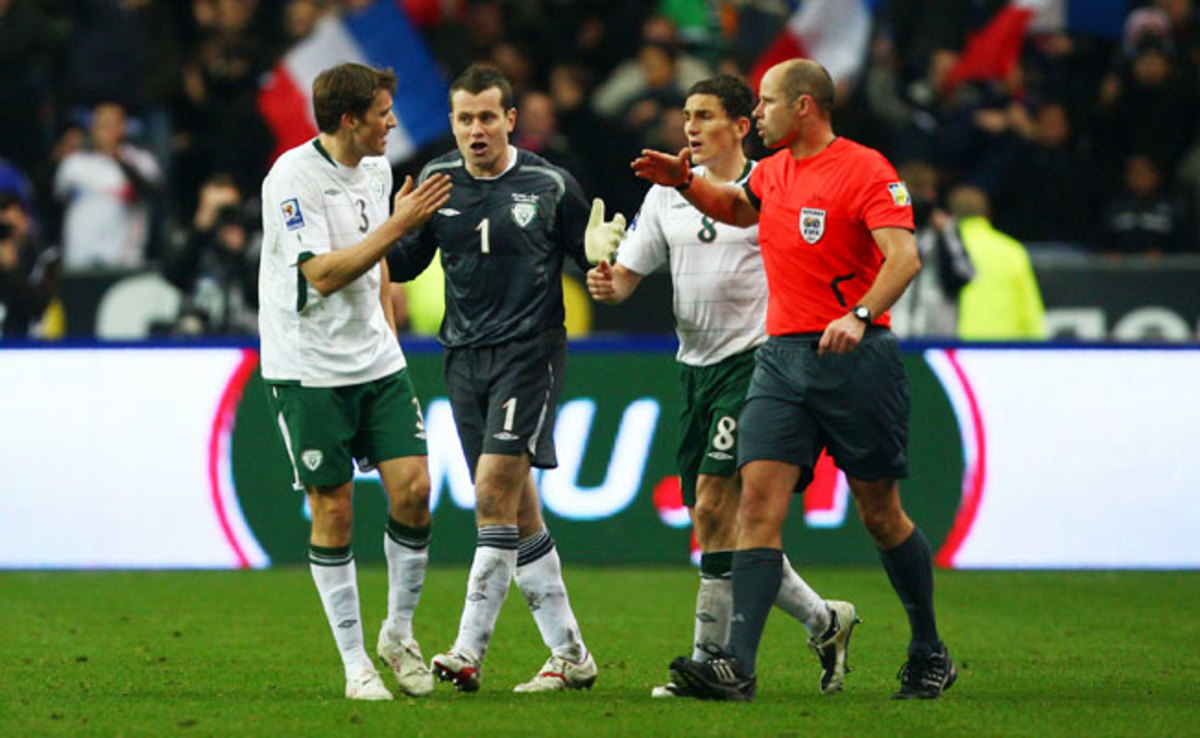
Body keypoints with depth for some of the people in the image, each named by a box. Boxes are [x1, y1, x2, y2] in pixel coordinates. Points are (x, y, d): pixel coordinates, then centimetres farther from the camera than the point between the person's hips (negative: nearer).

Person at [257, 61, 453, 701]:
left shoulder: (375, 170, 9)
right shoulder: (292, 179, -15)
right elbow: (323, 273, -22)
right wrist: (399, 224, -22)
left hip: (375, 361, 6)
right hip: (308, 371, -6)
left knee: (412, 487, -5)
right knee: (333, 510, -2)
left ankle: (399, 633, 14)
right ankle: (355, 665, 6)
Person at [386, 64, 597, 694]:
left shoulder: (551, 186, -4)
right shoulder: (437, 181, 7)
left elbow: (595, 263, 3)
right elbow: (406, 262, 14)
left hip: (529, 351, -5)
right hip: (464, 355, 5)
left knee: (494, 494, -15)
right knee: (518, 510, 6)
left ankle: (469, 650, -16)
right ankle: (569, 655, 13)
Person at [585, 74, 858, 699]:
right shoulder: (667, 194, 12)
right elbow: (628, 273, 12)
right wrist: (607, 284, -9)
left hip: (752, 359, -7)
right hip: (695, 366, 7)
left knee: (714, 507, -15)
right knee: (715, 521, 6)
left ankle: (709, 658, -10)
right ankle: (823, 622, 20)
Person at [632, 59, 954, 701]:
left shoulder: (864, 169, -9)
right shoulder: (772, 172, 14)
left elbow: (903, 256, -21)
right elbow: (737, 207, 38)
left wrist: (861, 315, -36)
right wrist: (687, 183, 21)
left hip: (855, 356, -6)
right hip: (781, 357, 6)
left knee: (880, 513, 3)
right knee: (759, 499, -10)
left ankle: (929, 654, 22)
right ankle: (736, 666, -19)